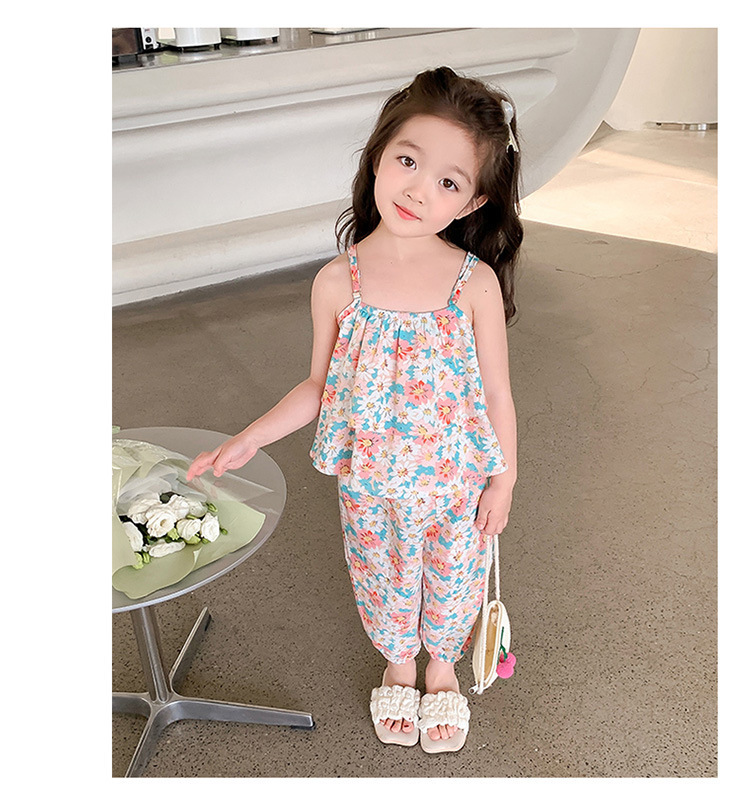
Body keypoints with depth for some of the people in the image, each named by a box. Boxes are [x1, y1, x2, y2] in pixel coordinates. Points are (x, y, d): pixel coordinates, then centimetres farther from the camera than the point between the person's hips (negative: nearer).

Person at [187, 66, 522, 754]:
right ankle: (398, 662, 55)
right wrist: (247, 440, -6)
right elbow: (319, 387, -2)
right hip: (370, 481, 1)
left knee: (453, 579, 21)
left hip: (457, 479, -1)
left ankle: (443, 667, 53)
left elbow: (496, 390, -7)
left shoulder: (476, 282, -18)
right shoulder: (338, 282, -14)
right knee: (382, 577, 23)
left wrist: (503, 478, -1)